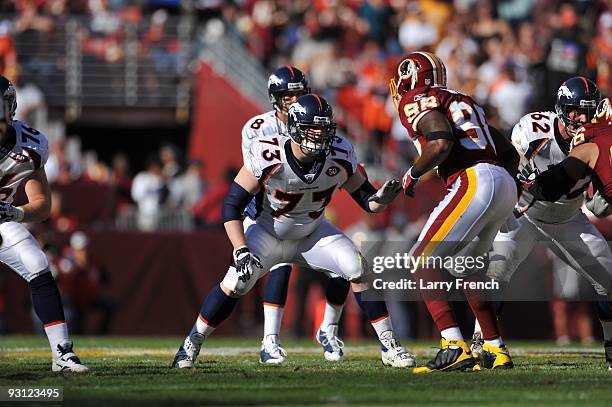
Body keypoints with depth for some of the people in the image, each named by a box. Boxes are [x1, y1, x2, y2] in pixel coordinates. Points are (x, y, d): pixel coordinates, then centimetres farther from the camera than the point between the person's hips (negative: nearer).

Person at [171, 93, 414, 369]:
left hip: (313, 233, 3)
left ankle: (389, 346, -3)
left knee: (359, 270, -15)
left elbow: (366, 199, -7)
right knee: (237, 282, -24)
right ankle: (190, 345, -6)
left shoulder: (340, 156, -20)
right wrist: (241, 251, -32)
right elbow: (232, 205, -23)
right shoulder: (268, 155, -30)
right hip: (269, 232, -3)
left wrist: (382, 198, -31)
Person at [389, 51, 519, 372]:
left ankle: (455, 347, -19)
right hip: (506, 185, 8)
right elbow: (509, 153, 27)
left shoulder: (416, 102, 5)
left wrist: (413, 173, -1)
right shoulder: (462, 102, 29)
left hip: (473, 182, -8)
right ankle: (496, 351, 20)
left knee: (422, 261, -5)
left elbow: (441, 141, -15)